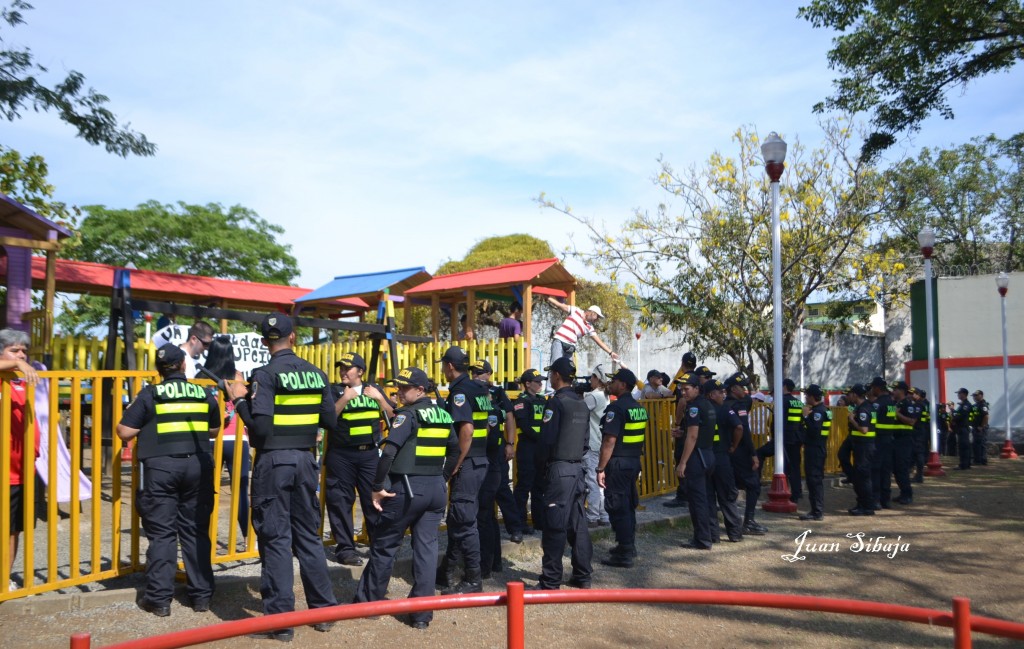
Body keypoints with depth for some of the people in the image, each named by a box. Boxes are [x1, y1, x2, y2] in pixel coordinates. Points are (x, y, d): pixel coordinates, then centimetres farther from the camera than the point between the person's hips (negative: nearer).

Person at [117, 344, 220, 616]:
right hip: (198, 465, 3)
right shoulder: (204, 394, 8)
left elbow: (124, 432, -2)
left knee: (161, 533, 4)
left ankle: (159, 599, 5)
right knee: (196, 532, 9)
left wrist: (137, 418, 17)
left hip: (161, 467, -3)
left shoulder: (150, 394, -1)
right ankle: (201, 595, 14)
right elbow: (214, 430, 19)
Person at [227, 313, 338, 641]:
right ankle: (324, 610, 22)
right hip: (305, 459, 5)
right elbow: (330, 423, 8)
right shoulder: (317, 374, 5)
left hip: (274, 460, -5)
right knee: (308, 534, 15)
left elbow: (260, 426, -18)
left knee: (276, 538, 2)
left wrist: (240, 400, -4)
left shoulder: (265, 374, -11)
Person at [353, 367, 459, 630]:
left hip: (408, 487, -6)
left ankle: (368, 601, 23)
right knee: (426, 547, 8)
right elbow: (454, 450, 21)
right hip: (436, 489, 6)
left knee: (384, 545, 9)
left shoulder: (408, 414, -11)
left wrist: (378, 486, -15)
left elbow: (388, 451, -21)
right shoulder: (443, 415, 11)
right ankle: (423, 613, 9)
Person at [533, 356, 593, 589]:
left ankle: (550, 582, 1)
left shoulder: (556, 402, -12)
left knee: (555, 527, -3)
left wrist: (542, 459, 2)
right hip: (578, 469, 8)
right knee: (578, 524, 12)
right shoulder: (582, 404, 11)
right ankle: (582, 576, 18)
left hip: (559, 470, -8)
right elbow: (586, 439, 14)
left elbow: (547, 438, -15)